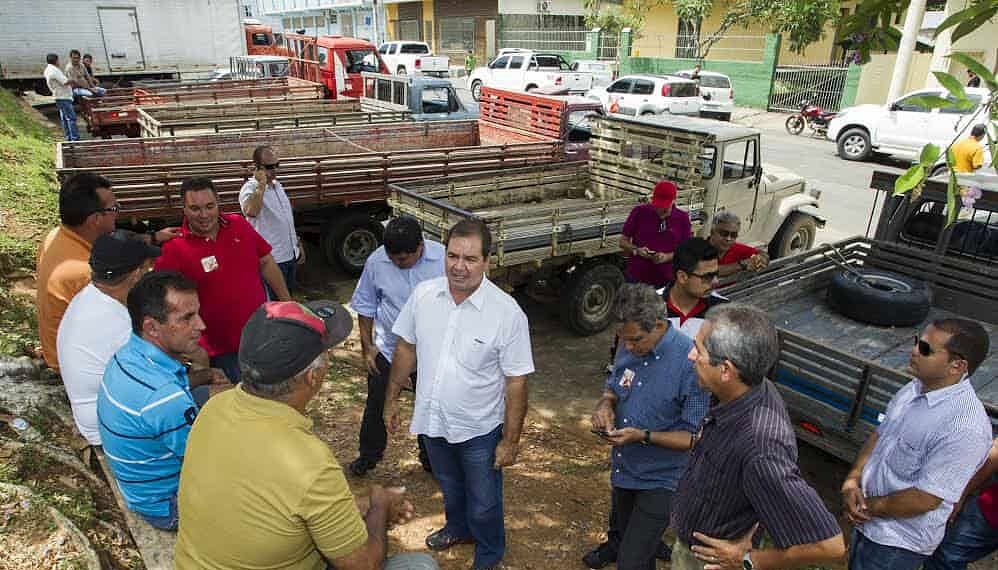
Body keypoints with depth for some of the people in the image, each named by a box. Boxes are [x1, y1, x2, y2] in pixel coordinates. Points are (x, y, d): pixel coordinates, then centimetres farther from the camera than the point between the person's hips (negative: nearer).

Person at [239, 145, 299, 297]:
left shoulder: (277, 185, 9)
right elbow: (250, 211, -42)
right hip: (271, 259, -8)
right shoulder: (250, 188, -17)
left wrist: (297, 244, 20)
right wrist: (261, 185, -37)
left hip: (290, 255, 8)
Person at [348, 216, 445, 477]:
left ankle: (430, 458, 39)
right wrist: (367, 345, 0)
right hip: (387, 348, 1)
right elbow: (366, 306, 0)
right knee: (377, 405, 13)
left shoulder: (443, 259, -17)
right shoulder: (376, 261, -14)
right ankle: (368, 455, 38)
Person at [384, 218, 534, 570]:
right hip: (433, 420, 4)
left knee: (483, 503, 19)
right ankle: (458, 528, 61)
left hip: (479, 429, -4)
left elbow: (516, 382, -18)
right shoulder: (423, 294, -12)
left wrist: (511, 440, -14)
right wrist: (392, 397, 7)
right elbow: (406, 348, 2)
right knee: (450, 487, 30)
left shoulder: (507, 312, -24)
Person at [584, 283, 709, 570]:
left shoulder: (690, 363, -29)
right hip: (623, 468, 7)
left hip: (659, 480, -6)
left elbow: (696, 438, -23)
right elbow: (612, 388, 8)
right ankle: (615, 546, 64)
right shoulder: (629, 347, -9)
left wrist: (643, 436, -32)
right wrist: (605, 405, -14)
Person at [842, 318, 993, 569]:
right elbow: (878, 436, 6)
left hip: (898, 542, -7)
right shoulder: (913, 389, -5)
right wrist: (852, 480, -8)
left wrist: (869, 507, -14)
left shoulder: (966, 428, -30)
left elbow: (925, 500, -27)